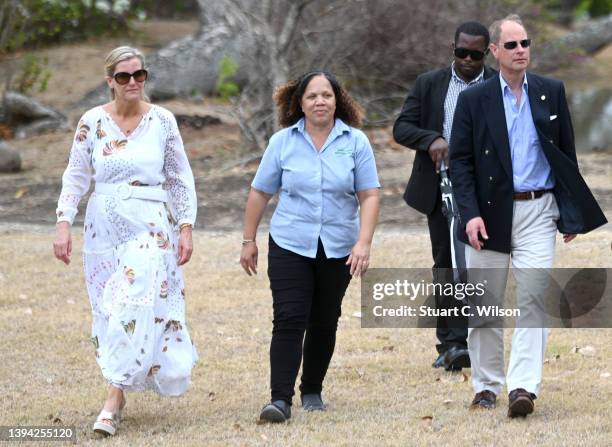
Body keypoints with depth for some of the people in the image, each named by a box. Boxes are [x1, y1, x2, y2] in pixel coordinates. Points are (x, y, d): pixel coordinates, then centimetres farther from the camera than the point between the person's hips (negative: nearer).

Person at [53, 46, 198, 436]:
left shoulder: (163, 121, 1)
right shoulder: (92, 122, 3)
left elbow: (182, 180, 5)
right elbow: (76, 177, 6)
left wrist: (186, 227, -1)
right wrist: (64, 224, -2)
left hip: (150, 227, -2)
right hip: (104, 228, 2)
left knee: (136, 307, -14)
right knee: (110, 313, 5)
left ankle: (114, 401, -17)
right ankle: (119, 394, 18)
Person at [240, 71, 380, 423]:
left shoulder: (355, 142, -1)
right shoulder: (283, 142, 0)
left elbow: (369, 196, -3)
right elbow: (260, 193, 7)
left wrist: (364, 243, -14)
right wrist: (249, 241, 7)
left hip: (338, 249, 1)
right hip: (290, 246, -1)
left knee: (324, 323, 10)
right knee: (289, 320, -11)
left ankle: (313, 391, 25)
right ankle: (281, 399, -15)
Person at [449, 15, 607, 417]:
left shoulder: (552, 92, 6)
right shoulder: (474, 100, 1)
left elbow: (567, 153, 10)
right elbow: (460, 161, 1)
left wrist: (571, 212, 7)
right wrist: (471, 214, -11)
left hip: (538, 210, 0)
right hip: (491, 212, 0)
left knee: (534, 297, -13)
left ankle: (523, 387, -19)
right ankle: (487, 386, 20)